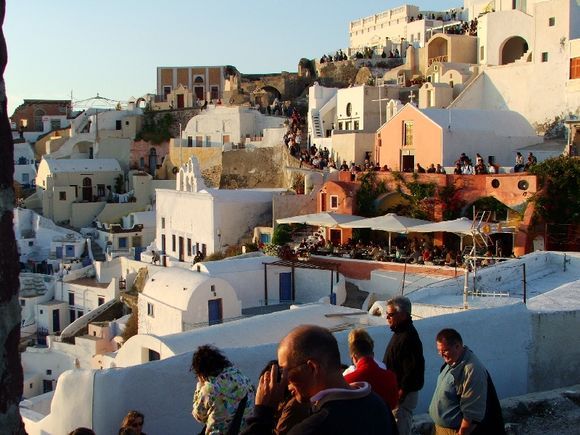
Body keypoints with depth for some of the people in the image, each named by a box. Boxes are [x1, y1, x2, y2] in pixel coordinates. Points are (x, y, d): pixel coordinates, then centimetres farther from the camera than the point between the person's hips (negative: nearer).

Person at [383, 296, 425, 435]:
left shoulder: (409, 338, -23)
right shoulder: (399, 332, 9)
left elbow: (412, 373, -26)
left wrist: (399, 396, -23)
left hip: (404, 394, -10)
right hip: (396, 390, 10)